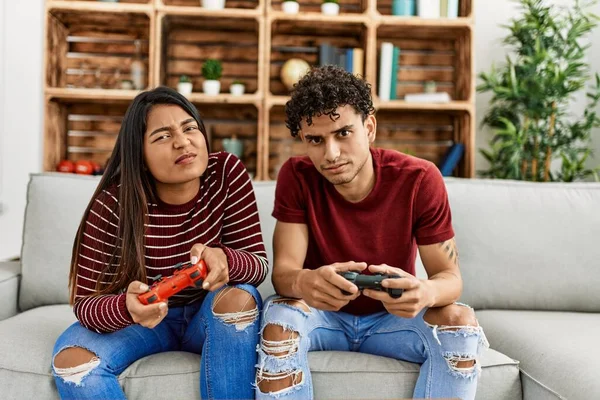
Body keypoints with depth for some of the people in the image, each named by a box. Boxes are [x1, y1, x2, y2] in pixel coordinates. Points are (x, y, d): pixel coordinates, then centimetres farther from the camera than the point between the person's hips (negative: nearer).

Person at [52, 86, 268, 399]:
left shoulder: (228, 174, -17)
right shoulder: (112, 205, -19)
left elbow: (259, 263, -15)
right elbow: (86, 303, -17)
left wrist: (225, 259, -40)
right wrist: (127, 306, -42)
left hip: (213, 316, 1)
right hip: (146, 318, 0)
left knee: (239, 296, -32)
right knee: (71, 359, -26)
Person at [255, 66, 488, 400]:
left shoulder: (420, 179, -18)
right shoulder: (297, 177, -16)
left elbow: (450, 276, -16)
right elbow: (282, 271, -21)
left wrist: (425, 292, -42)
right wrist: (304, 282, -48)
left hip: (392, 317, 1)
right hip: (323, 315, 0)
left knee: (460, 322, -26)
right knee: (280, 316, -31)